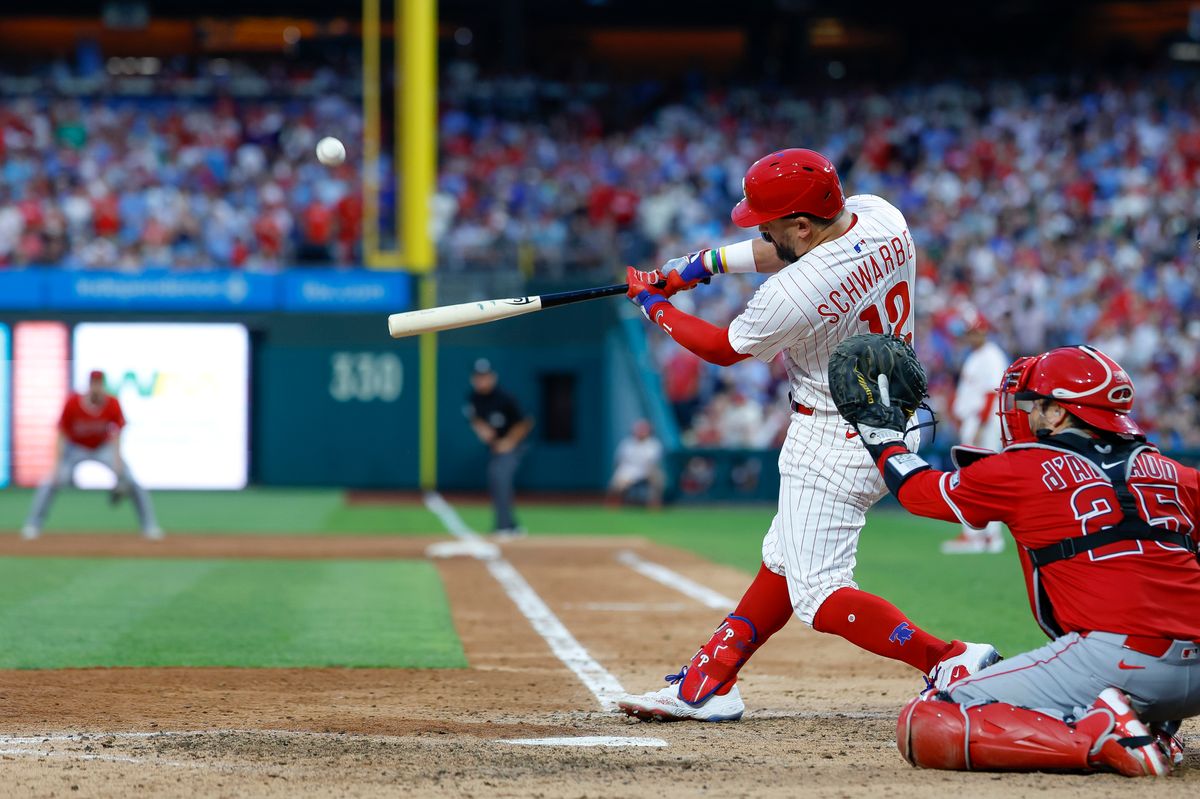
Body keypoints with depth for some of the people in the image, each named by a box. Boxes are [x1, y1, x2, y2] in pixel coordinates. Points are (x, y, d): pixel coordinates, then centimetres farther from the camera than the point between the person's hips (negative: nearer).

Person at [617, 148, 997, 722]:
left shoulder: (793, 294, -28)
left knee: (818, 595, -8)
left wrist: (656, 309, 9)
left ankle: (952, 661, -19)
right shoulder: (881, 218, -7)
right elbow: (800, 251, 15)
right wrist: (707, 262, 10)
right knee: (784, 559, 18)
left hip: (835, 444, -10)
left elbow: (723, 349, -7)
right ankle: (705, 686, 27)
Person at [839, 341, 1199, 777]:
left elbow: (920, 490, 20)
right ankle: (1150, 730, 11)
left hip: (1115, 657, -7)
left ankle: (1096, 737, -17)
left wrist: (885, 440, 38)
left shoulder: (1023, 471, 6)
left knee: (923, 727, -6)